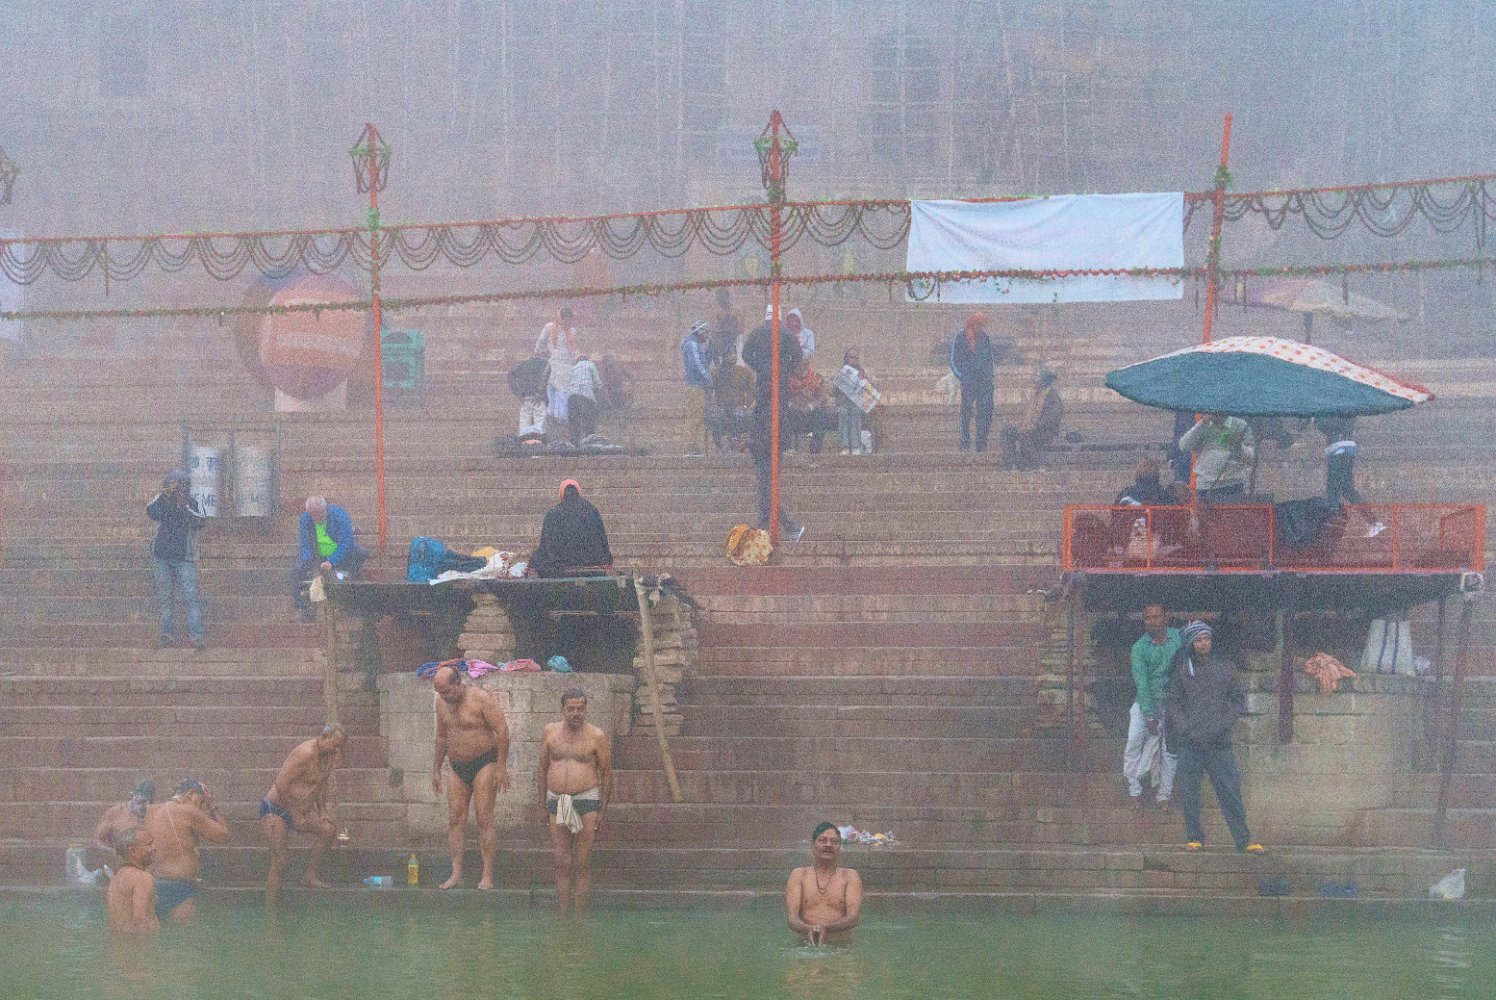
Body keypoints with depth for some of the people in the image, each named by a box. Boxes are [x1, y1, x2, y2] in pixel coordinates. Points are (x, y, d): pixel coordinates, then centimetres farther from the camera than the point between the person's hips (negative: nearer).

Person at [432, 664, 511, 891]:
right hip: (457, 767, 6)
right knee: (455, 819, -2)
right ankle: (456, 874, -2)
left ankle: (487, 876, -9)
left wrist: (501, 767, -16)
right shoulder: (442, 702, 7)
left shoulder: (481, 699, -13)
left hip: (484, 763, -6)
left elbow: (502, 730, -14)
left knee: (483, 818, -10)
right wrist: (436, 769, 20)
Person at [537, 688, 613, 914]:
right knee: (562, 863, 3)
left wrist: (602, 811, -2)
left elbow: (606, 774, 2)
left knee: (582, 863, -1)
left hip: (586, 802, -3)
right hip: (556, 802, 3)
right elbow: (542, 770, 13)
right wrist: (543, 806, 9)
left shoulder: (596, 737, -2)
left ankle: (580, 916, 3)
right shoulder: (550, 732, 6)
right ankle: (562, 914, 7)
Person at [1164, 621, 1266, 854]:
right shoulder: (1182, 671, 7)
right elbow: (1172, 704, 5)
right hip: (1189, 744, 0)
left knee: (1230, 791, -4)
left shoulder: (1225, 668, 9)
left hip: (1219, 743, 0)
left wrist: (1222, 725, -4)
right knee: (1189, 792, 0)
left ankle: (1244, 840, -4)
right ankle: (1194, 837, 10)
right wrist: (1187, 730, -8)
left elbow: (1238, 699, 10)